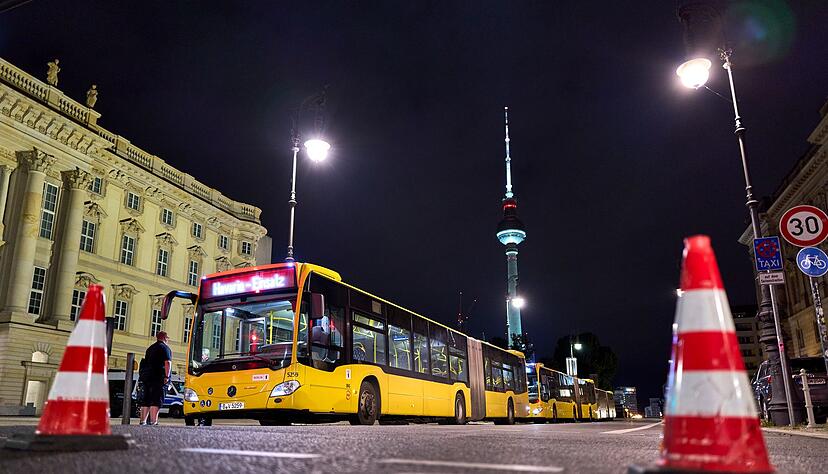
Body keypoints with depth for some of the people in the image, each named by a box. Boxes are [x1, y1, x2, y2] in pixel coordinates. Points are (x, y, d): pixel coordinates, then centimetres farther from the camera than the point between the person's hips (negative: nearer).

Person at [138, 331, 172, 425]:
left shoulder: (150, 348, 23)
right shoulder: (165, 348, -2)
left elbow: (145, 363, 24)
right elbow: (167, 363, -14)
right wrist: (167, 376, -15)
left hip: (146, 378, 8)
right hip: (158, 378, -8)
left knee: (145, 401, 10)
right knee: (156, 401, -10)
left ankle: (143, 421, 12)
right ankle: (153, 422, -16)